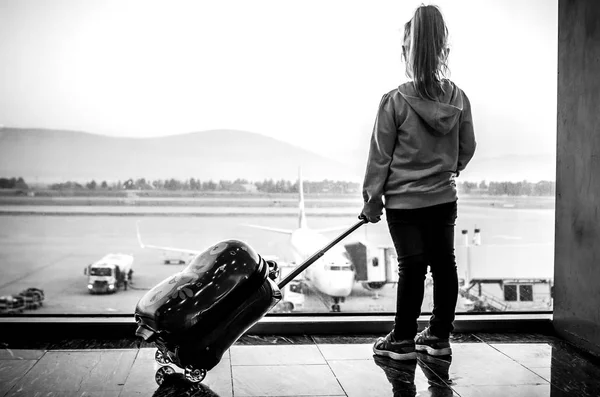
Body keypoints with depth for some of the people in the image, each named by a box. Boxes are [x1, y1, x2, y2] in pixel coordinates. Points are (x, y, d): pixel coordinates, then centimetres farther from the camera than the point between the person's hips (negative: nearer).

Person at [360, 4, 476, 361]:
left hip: (404, 201, -4)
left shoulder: (396, 101, -15)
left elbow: (380, 156, -9)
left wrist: (372, 198, 0)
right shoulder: (459, 99, -2)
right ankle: (439, 336, 22)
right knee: (444, 264, 11)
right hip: (445, 198, 4)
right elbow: (468, 149, 8)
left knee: (412, 268, 2)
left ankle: (403, 340, 14)